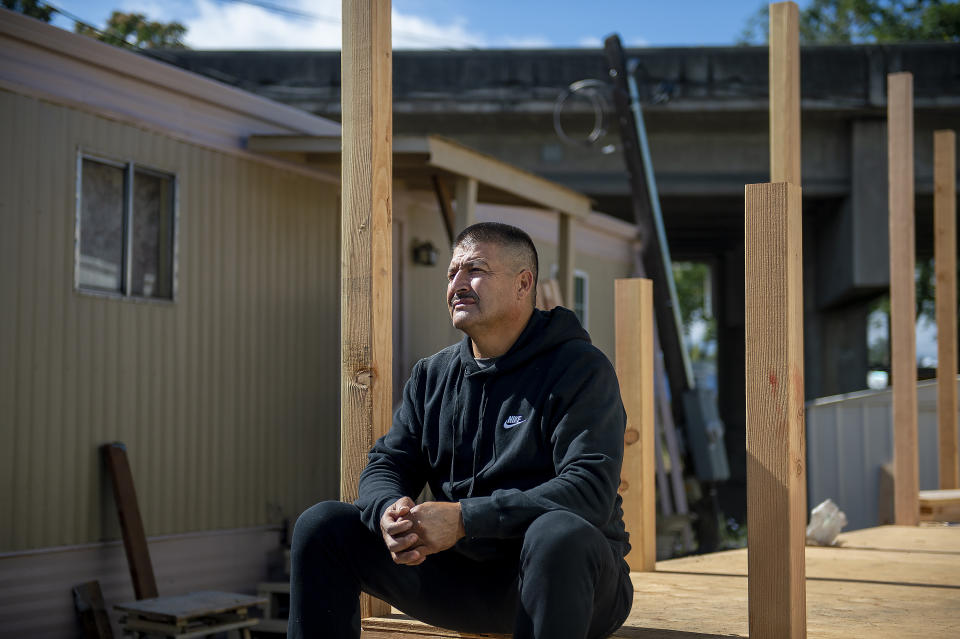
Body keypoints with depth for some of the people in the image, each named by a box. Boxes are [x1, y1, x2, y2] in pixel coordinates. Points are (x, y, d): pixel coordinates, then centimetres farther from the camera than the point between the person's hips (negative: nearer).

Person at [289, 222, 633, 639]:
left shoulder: (580, 367, -8)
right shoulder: (432, 375, 12)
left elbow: (590, 491, -20)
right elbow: (386, 465, 9)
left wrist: (464, 518, -27)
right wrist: (388, 512, -18)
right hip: (461, 572, 5)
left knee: (559, 535, -40)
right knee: (322, 524, -8)